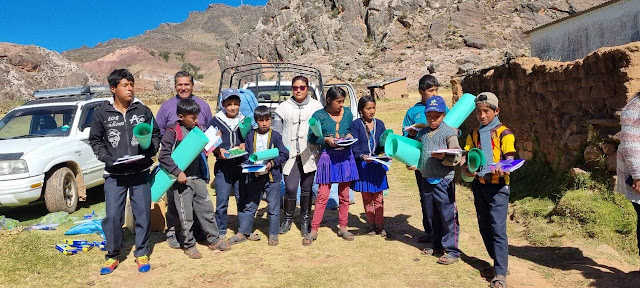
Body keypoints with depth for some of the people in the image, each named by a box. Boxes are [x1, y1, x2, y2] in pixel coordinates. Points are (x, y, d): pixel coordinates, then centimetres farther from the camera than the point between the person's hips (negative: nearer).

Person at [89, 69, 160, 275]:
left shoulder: (143, 110, 2)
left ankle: (141, 254, 23)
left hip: (140, 173, 1)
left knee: (143, 214, 6)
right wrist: (107, 158, -9)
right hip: (114, 175, -1)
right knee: (113, 216, 1)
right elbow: (95, 141, 6)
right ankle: (112, 256, 21)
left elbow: (156, 134, 9)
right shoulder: (101, 114, 0)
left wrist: (149, 152, -8)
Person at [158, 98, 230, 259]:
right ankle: (189, 245, 20)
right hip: (182, 180, -6)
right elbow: (163, 156, -15)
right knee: (186, 215, 4)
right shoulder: (172, 132, -10)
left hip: (198, 178, 6)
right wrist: (177, 172, -22)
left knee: (207, 210, 12)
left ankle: (214, 240, 24)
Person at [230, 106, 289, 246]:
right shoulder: (250, 136, 5)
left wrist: (272, 163, -17)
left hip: (272, 176, -2)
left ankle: (273, 234, 19)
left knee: (273, 207, 6)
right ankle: (242, 233, 21)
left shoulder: (275, 136, -3)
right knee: (249, 205, 10)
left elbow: (284, 154, -4)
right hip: (255, 176, 2)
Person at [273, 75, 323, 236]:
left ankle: (305, 220, 23)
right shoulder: (283, 108, 6)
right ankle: (288, 219, 16)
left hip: (309, 155, 1)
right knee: (290, 188, -6)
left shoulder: (316, 106, 6)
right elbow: (276, 133, 6)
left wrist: (319, 152, -1)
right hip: (290, 155, 0)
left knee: (306, 189, 7)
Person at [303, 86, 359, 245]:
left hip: (346, 156, 4)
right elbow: (311, 137, -2)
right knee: (322, 195, -4)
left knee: (344, 195, 11)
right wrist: (326, 139, -17)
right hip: (328, 157, -4)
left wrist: (350, 136, -3)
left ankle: (343, 228, 24)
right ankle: (313, 230, 6)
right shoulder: (319, 115, -3)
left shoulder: (347, 113, 8)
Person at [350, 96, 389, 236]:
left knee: (378, 197, 5)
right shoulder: (356, 124, -3)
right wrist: (362, 156, -25)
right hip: (362, 165, -2)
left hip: (377, 164, 2)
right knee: (366, 197, 8)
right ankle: (371, 225, 20)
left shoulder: (379, 124, 8)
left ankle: (380, 225, 16)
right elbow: (354, 146, -8)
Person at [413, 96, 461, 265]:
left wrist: (443, 157, -29)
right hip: (427, 180, 7)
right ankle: (436, 245, 32)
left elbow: (456, 158, -13)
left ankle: (452, 251, 11)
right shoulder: (422, 133, 10)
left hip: (444, 181, -6)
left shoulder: (449, 132, -9)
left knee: (448, 217, 0)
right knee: (431, 216, 17)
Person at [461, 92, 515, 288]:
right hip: (479, 185, 6)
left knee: (498, 229, -6)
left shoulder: (504, 133, -6)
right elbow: (465, 157, 8)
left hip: (497, 186, -6)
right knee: (484, 227, 13)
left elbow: (510, 159, -11)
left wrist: (502, 169, -32)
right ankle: (500, 263, 29)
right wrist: (465, 169, -13)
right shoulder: (474, 134, 10)